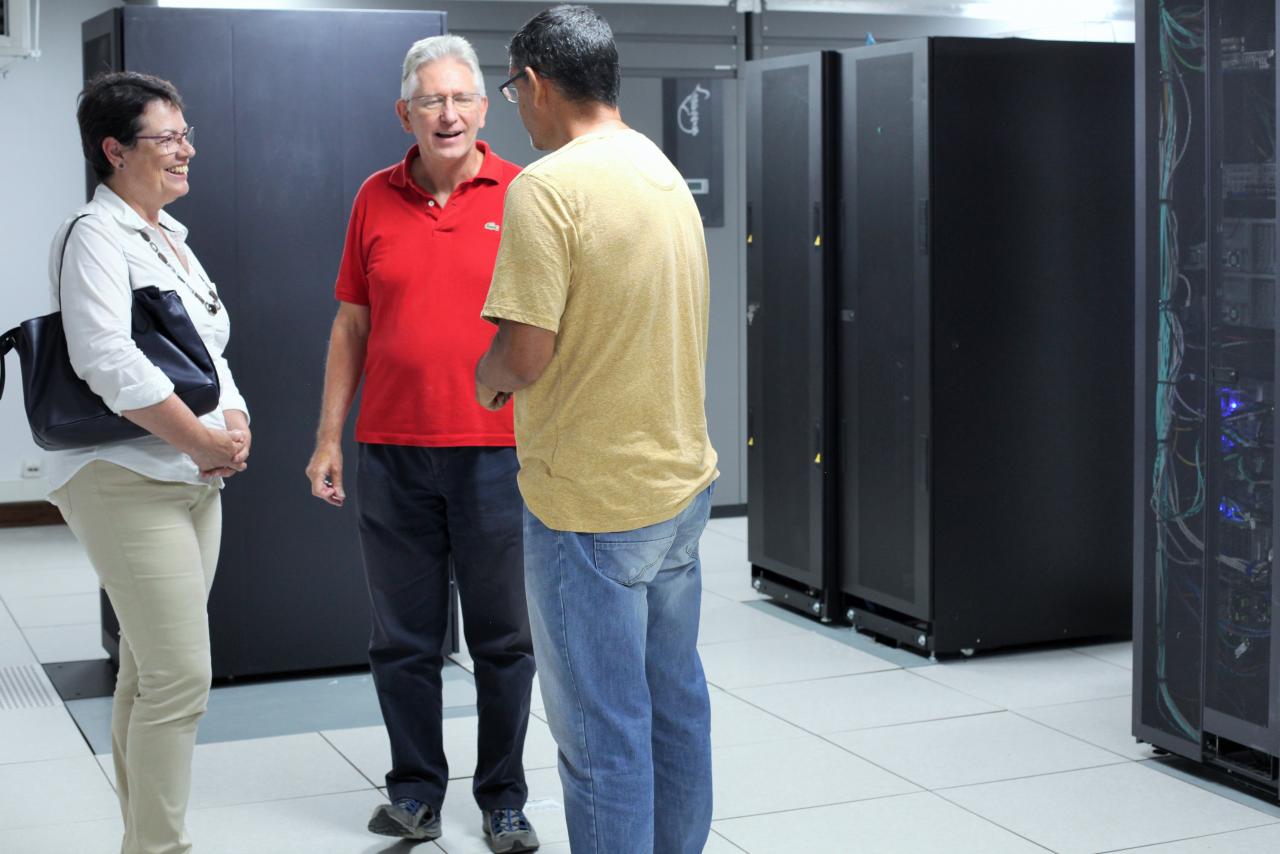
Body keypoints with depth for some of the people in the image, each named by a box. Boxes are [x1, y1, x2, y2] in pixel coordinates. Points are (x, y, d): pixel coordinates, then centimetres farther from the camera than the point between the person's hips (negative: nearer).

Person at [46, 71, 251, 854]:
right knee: (179, 678, -11)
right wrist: (203, 441, -18)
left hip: (195, 481, 9)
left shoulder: (170, 237, 17)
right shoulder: (95, 237, -10)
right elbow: (107, 361, -22)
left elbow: (208, 347, 21)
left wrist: (236, 419, 1)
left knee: (149, 672, 13)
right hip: (129, 485, -9)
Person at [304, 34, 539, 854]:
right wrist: (330, 438, 8)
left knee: (503, 639, 7)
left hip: (497, 450, -2)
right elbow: (352, 325, 11)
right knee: (404, 639, 9)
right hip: (392, 454, 2)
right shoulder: (376, 199, 7)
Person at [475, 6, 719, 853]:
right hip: (681, 479, 9)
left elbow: (526, 354, -21)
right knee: (676, 703, 18)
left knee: (603, 732, 2)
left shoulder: (547, 187, -16)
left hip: (592, 503, -8)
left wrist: (487, 377, 1)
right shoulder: (669, 177, 10)